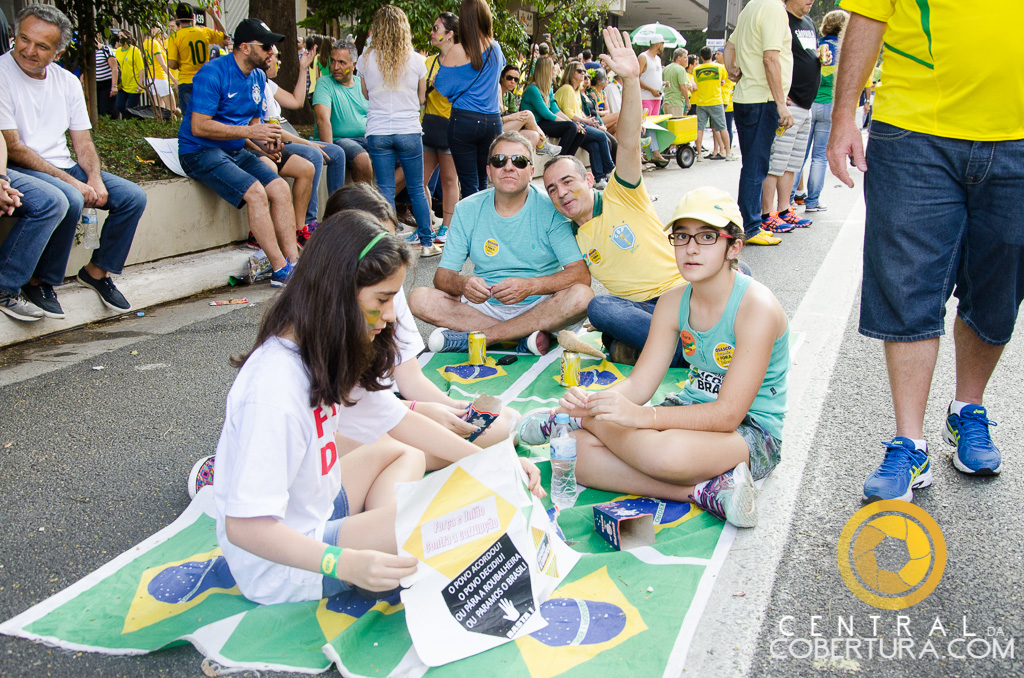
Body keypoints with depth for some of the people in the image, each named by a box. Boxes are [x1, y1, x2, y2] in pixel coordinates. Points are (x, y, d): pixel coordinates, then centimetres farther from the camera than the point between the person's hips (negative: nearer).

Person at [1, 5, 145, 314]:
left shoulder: (67, 81, 9)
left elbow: (83, 141, 10)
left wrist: (94, 178, -11)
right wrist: (71, 182, -21)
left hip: (64, 168, 7)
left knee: (133, 197, -6)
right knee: (68, 201, -35)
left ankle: (97, 271, 7)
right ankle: (41, 281, -14)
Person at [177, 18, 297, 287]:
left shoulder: (258, 77, 10)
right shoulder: (212, 74, -16)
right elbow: (199, 126, -22)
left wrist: (265, 140, -5)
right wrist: (250, 131, -23)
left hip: (235, 152, 8)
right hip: (200, 152, -8)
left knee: (281, 189, -12)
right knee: (255, 192, -27)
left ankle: (294, 262, -12)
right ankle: (280, 270, -22)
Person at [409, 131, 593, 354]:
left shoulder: (549, 209, -7)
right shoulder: (467, 210, 1)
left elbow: (581, 274, -16)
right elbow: (443, 275, -2)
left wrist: (529, 286, -32)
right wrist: (463, 284, -27)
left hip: (539, 307, -2)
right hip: (485, 306, 2)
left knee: (582, 296, -32)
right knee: (420, 298, -19)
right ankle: (525, 336, -21)